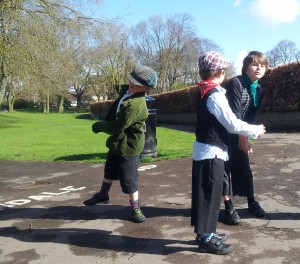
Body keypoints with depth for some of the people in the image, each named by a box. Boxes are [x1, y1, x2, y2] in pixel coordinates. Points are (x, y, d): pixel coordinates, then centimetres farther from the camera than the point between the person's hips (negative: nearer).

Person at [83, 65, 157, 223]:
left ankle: (135, 208, 21)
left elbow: (117, 127, -30)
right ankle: (103, 195, 47)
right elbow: (114, 110, 14)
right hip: (117, 142, 10)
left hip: (129, 146, -10)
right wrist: (103, 124, -1)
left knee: (128, 180, 2)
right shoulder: (127, 93, -3)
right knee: (109, 171, 26)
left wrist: (98, 126, -13)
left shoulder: (136, 105, -33)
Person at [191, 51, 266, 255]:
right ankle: (206, 239, 11)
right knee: (210, 195, 0)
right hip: (211, 152, -9)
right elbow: (233, 124, -17)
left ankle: (205, 233, 28)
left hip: (205, 150, 9)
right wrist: (256, 131, -2)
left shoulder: (204, 93, 10)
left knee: (206, 194, 16)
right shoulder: (215, 95, -19)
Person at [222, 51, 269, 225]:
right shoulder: (236, 84, -20)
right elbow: (233, 113, -24)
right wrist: (243, 137, -24)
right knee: (225, 168, 0)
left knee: (244, 168, 13)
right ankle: (229, 206, 9)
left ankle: (252, 201, 27)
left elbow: (250, 116, 5)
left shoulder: (258, 89, 3)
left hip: (240, 134, 7)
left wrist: (245, 136, -4)